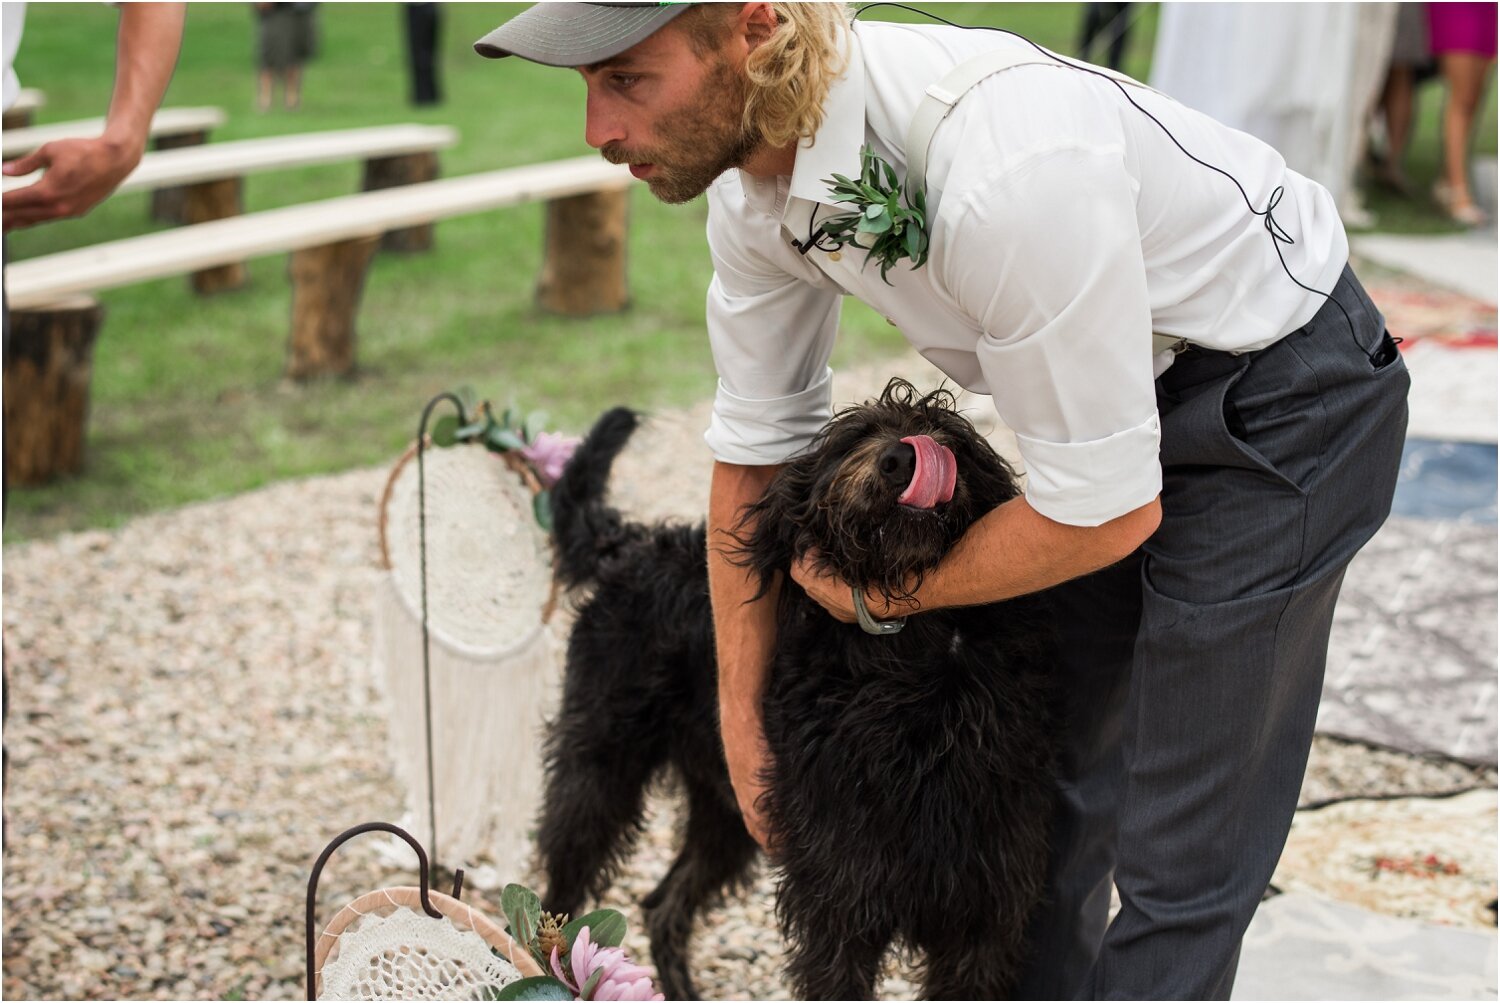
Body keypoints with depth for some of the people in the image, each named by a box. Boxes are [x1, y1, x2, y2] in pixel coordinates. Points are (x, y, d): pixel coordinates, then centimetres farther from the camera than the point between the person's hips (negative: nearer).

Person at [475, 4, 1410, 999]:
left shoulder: (1003, 171, -40)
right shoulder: (753, 186, -13)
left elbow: (1110, 510, -29)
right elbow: (756, 450, 2)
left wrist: (885, 592, -13)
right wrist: (742, 723, 7)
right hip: (1121, 383, 8)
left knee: (1182, 854, -3)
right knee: (1054, 777, 18)